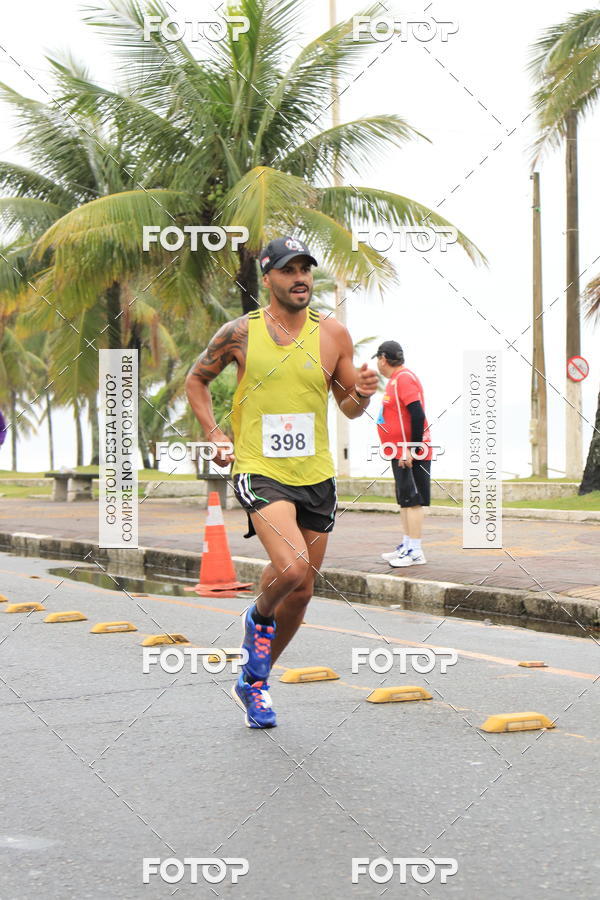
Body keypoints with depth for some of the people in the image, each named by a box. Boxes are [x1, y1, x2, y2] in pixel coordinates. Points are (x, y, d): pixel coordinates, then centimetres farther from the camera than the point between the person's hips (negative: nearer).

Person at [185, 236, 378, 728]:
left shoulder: (332, 335, 2)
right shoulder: (241, 333, -3)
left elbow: (349, 408, 10)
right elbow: (196, 379, 12)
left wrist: (362, 393, -13)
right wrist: (215, 436, 0)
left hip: (316, 476, 4)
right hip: (260, 471, -4)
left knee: (301, 592, 9)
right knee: (291, 568, -26)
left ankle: (254, 681, 31)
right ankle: (259, 618, 10)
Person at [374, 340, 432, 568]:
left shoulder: (404, 378, -15)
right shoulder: (395, 379, 17)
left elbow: (417, 415, -23)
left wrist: (411, 450, -23)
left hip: (410, 454, -10)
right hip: (401, 453, 10)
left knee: (412, 500, -8)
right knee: (405, 500, 15)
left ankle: (415, 551, -6)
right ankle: (406, 546, 22)